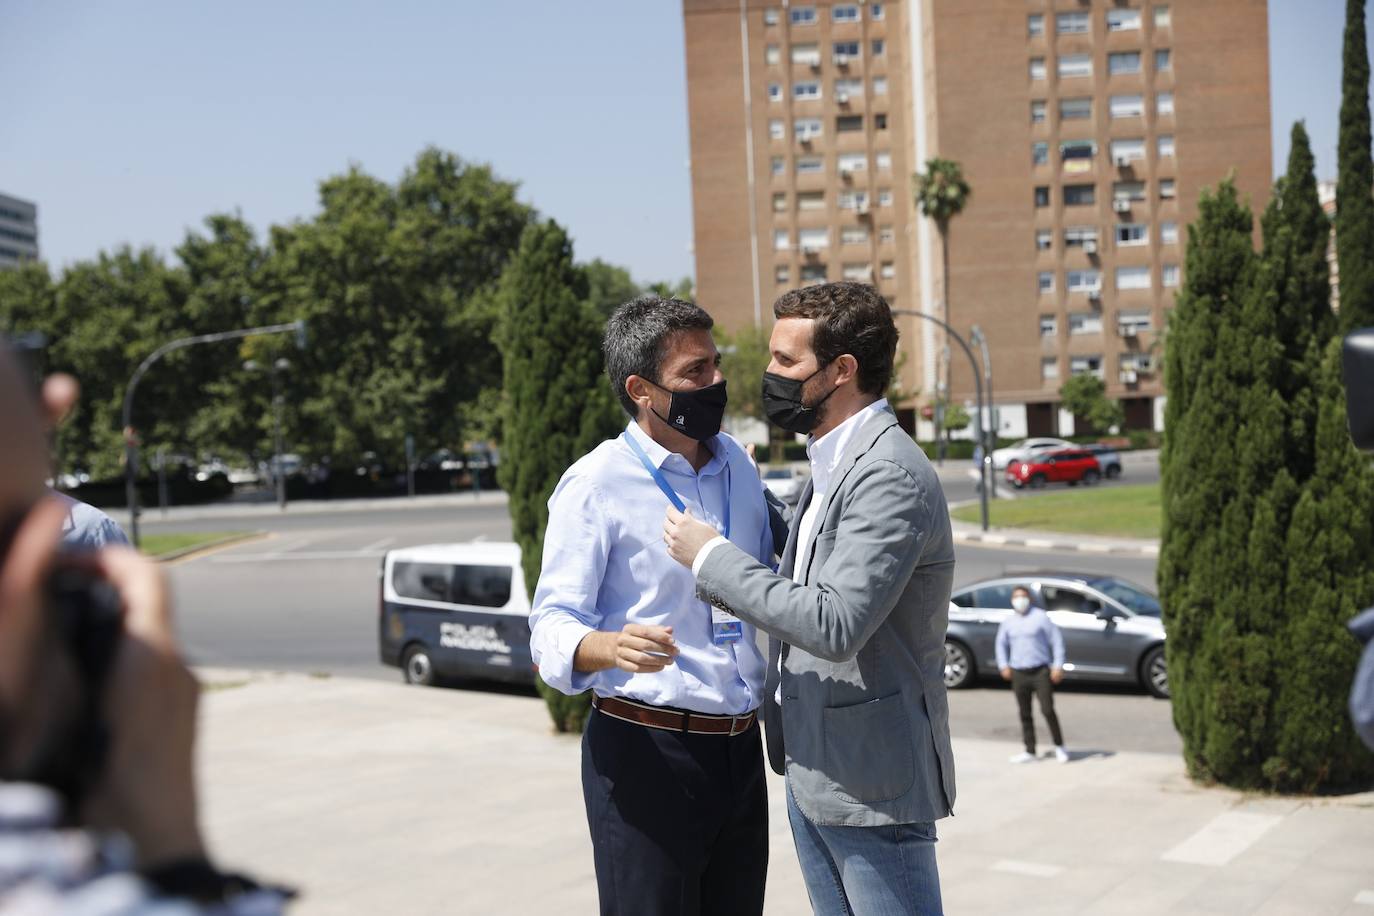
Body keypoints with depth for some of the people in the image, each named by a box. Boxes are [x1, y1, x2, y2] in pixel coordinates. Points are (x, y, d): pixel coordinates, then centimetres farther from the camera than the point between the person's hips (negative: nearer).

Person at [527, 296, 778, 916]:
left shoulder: (737, 465, 11)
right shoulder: (596, 484, -9)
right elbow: (553, 627, -14)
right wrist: (611, 648, -34)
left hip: (739, 749, 6)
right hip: (645, 754, -6)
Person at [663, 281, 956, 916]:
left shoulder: (893, 477, -19)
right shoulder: (831, 467, 13)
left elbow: (835, 625, -28)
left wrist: (712, 557, -19)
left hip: (870, 780, -10)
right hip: (810, 771, 10)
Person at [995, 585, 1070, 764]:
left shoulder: (1040, 617, -1)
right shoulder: (1008, 622, 12)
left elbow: (1056, 640, -2)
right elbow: (1001, 644, 22)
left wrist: (1058, 666, -8)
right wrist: (1003, 665, 8)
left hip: (1041, 671, -4)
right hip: (1018, 673, 4)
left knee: (1047, 710, -9)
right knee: (1025, 714, 5)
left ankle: (1059, 746, 7)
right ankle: (1029, 751, 13)